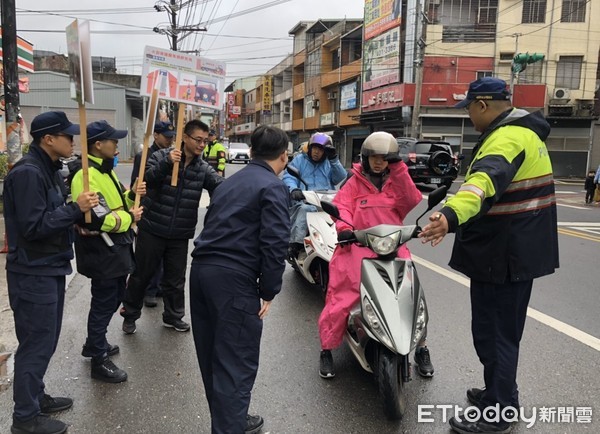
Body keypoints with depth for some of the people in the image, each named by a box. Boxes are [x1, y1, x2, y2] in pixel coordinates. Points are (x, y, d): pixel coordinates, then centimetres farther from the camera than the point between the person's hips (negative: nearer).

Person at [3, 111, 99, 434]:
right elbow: (32, 226, -24)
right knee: (36, 343, 1)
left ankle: (36, 397, 35)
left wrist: (78, 222, 4)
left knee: (45, 340, 19)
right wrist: (75, 209, -22)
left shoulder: (49, 169, 11)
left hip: (50, 268, 10)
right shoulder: (27, 172, -20)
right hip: (33, 273, -10)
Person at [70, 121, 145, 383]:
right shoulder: (87, 177, -22)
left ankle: (94, 344, 40)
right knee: (104, 303, 1)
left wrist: (131, 195, 2)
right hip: (101, 251, -10)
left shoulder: (105, 171, 12)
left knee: (113, 298, 22)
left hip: (115, 247, 10)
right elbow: (99, 219, -29)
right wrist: (129, 218, -15)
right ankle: (99, 361, 15)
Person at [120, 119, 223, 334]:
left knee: (176, 279, 14)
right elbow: (145, 178, -18)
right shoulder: (161, 156, -6)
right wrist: (166, 162, -33)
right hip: (152, 229, -3)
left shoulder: (203, 168, 2)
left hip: (180, 234, 3)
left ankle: (173, 316, 33)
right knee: (141, 275, 12)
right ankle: (130, 315, 31)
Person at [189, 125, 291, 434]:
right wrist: (269, 291, -8)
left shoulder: (230, 182, 19)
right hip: (233, 279, -9)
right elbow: (274, 243, -16)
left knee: (213, 355, 19)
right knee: (237, 362, 3)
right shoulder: (273, 187, -7)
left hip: (201, 269, 9)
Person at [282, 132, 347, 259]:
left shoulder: (329, 163, 24)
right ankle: (295, 244, -43)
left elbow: (341, 178, 8)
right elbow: (288, 178, 3)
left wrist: (334, 160, -3)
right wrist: (293, 189, -19)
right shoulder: (299, 160, 18)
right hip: (304, 201, -2)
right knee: (303, 209, -37)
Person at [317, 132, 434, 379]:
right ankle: (327, 349, 9)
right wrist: (344, 228, -24)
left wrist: (399, 170, -7)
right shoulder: (354, 183, 10)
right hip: (358, 246, -2)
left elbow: (412, 201, -2)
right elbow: (342, 207, -3)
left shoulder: (397, 181, 16)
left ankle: (421, 348, 20)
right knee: (341, 298, -10)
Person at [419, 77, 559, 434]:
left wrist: (451, 215, -59)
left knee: (493, 333, -1)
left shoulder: (507, 137, -21)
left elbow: (486, 180, -43)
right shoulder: (524, 131, 15)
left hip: (504, 254, -11)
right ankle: (502, 395, 37)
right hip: (519, 250, 11)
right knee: (503, 330, 21)